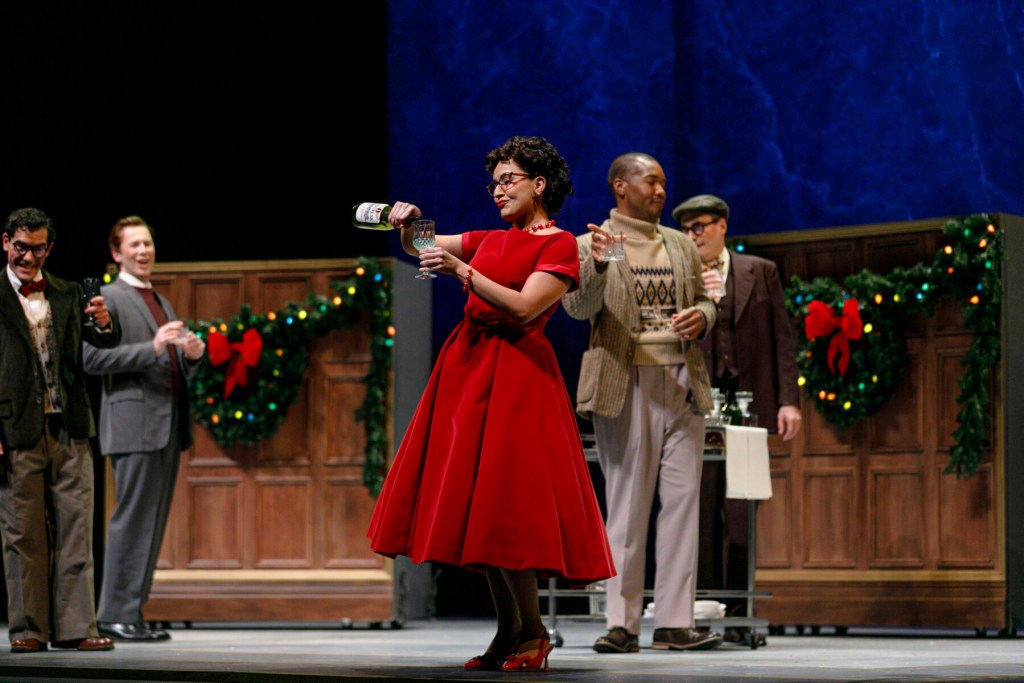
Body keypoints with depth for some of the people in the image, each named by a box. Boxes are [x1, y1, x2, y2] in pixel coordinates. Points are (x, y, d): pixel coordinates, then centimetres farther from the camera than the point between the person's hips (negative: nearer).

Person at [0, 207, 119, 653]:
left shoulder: (67, 294, 13)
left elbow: (106, 342, 7)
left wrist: (104, 322, -17)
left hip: (70, 431, 4)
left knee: (75, 529, 2)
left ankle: (74, 627, 4)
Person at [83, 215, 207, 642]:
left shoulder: (160, 303, 23)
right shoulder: (107, 298, -2)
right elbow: (92, 357, -14)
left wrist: (191, 355, 4)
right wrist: (152, 348, -20)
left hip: (168, 426, 8)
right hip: (134, 424, -8)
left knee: (153, 523, 6)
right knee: (132, 519, -10)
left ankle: (131, 612, 9)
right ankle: (115, 615, -8)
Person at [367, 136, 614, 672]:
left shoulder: (559, 244, -4)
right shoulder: (492, 240, 17)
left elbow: (523, 308, -15)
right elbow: (421, 248, 21)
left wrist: (463, 271, -18)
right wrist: (409, 224, 0)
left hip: (514, 376, -8)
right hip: (468, 366, 8)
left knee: (501, 505, -13)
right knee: (475, 508, 5)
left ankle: (533, 632, -4)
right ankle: (508, 631, 9)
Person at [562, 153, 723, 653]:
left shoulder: (681, 246, 18)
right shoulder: (590, 245, 2)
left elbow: (705, 302, 23)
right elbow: (579, 307, -11)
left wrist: (701, 317, -1)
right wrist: (597, 266, -31)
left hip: (682, 382, 5)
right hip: (625, 383, -5)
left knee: (683, 501, 0)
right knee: (627, 506, -3)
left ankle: (674, 624, 2)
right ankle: (622, 624, 1)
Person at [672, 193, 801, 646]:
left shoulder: (761, 272, 10)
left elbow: (782, 338, 7)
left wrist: (788, 400, -1)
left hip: (747, 406, 0)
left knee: (741, 516, 0)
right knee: (699, 514, -2)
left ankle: (738, 616, 6)